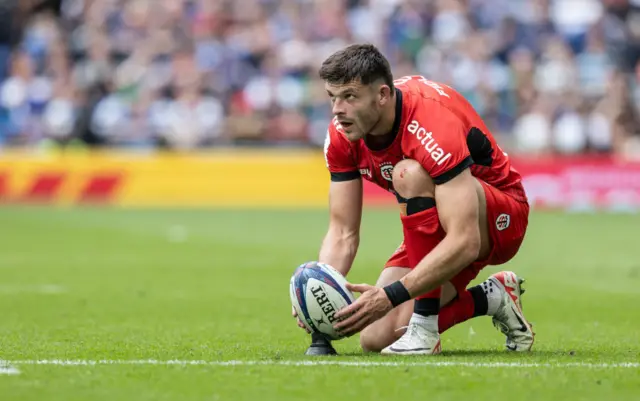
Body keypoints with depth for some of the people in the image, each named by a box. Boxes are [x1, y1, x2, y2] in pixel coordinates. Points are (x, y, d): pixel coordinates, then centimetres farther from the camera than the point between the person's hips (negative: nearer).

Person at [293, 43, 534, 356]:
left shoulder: (433, 122, -34)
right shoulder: (342, 134, -13)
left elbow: (464, 242, -39)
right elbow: (343, 232, -8)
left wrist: (391, 296, -46)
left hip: (498, 220, -7)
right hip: (436, 230, 7)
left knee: (410, 174, -36)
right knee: (376, 338, -11)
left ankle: (425, 329, -28)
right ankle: (492, 299, 11)